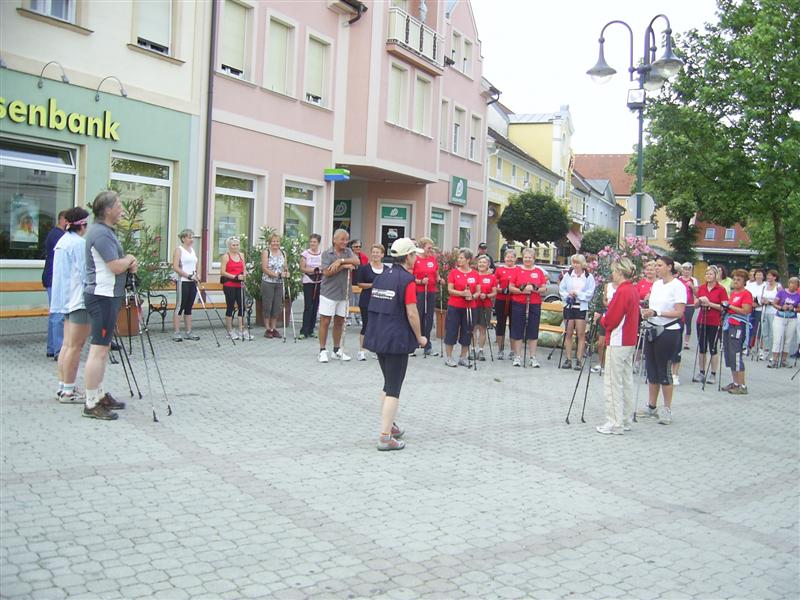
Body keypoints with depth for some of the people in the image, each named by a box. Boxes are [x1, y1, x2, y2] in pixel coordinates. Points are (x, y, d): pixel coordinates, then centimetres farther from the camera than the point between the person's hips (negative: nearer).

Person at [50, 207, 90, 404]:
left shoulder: (62, 241, 15)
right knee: (75, 346, -5)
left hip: (66, 298, 10)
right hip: (80, 299, -10)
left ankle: (63, 388, 15)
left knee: (67, 344, 12)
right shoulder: (79, 243, -15)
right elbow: (85, 274, -17)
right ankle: (68, 391, -2)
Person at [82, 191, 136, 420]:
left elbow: (117, 263, 22)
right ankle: (92, 404, -4)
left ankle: (99, 395, 25)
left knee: (103, 348, 16)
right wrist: (130, 259, -2)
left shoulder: (105, 231, 16)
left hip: (107, 296, 11)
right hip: (102, 297, -11)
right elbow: (116, 266, -21)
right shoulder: (100, 233, -16)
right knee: (99, 350, -8)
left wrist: (129, 262, 3)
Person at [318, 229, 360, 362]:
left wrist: (341, 261, -20)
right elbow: (326, 272, -15)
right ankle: (322, 351, 4)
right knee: (325, 321, -2)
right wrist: (344, 266, -15)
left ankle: (337, 350, 23)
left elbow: (357, 262, -11)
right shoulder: (327, 253, -4)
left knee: (339, 322, 12)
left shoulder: (348, 251, 8)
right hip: (329, 293, -5)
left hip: (343, 293, 5)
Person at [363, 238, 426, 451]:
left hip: (378, 337, 8)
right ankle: (385, 437, -3)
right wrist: (419, 337, -2)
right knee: (394, 387, -2)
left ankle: (389, 425, 30)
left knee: (388, 383, 21)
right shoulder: (407, 280, -13)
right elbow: (411, 314, -14)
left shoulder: (381, 277, 9)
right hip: (397, 340, -8)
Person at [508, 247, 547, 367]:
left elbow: (544, 288, 5)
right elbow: (510, 288, 1)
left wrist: (534, 289, -13)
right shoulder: (517, 270, 5)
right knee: (517, 331, 1)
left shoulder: (539, 272, 8)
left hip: (535, 305, 1)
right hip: (518, 304, -1)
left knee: (533, 331, 3)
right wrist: (521, 290, -15)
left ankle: (532, 357, 10)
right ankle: (517, 357, 9)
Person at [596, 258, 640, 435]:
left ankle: (615, 424, -1)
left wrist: (601, 319, 1)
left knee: (613, 383, -4)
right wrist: (606, 318, 12)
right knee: (626, 381, 14)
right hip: (630, 342, 10)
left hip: (617, 342, -10)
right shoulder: (633, 290, 11)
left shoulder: (622, 291, -18)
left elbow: (611, 320, -19)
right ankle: (626, 420, 22)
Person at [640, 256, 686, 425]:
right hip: (652, 330, 7)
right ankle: (651, 407, 21)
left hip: (668, 332, -7)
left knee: (664, 370, -3)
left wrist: (656, 313, -24)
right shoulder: (656, 284, 13)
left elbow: (679, 312, -15)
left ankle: (667, 410, 8)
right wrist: (646, 312, -3)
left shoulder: (678, 286, -10)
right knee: (651, 369, 11)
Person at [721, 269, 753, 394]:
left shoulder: (746, 294, -8)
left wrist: (730, 306, -14)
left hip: (738, 327, -9)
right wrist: (725, 308, 11)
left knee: (736, 355, -9)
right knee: (728, 354, 11)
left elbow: (745, 311, -17)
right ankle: (735, 382, 20)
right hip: (728, 325, 9)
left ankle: (742, 386, -3)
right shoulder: (732, 292, 16)